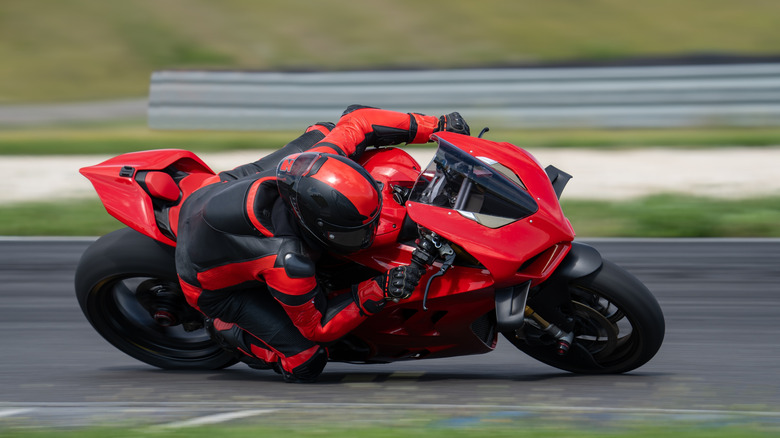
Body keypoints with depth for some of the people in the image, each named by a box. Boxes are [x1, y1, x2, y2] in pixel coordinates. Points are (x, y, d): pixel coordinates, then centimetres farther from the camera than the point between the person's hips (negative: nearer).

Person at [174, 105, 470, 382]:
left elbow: (357, 121, -13)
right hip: (211, 284, -6)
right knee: (306, 363, -13)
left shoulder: (311, 164, -31)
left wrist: (434, 127, -16)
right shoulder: (288, 263, -43)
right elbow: (317, 327, -25)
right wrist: (377, 293, -36)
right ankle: (227, 329, 10)